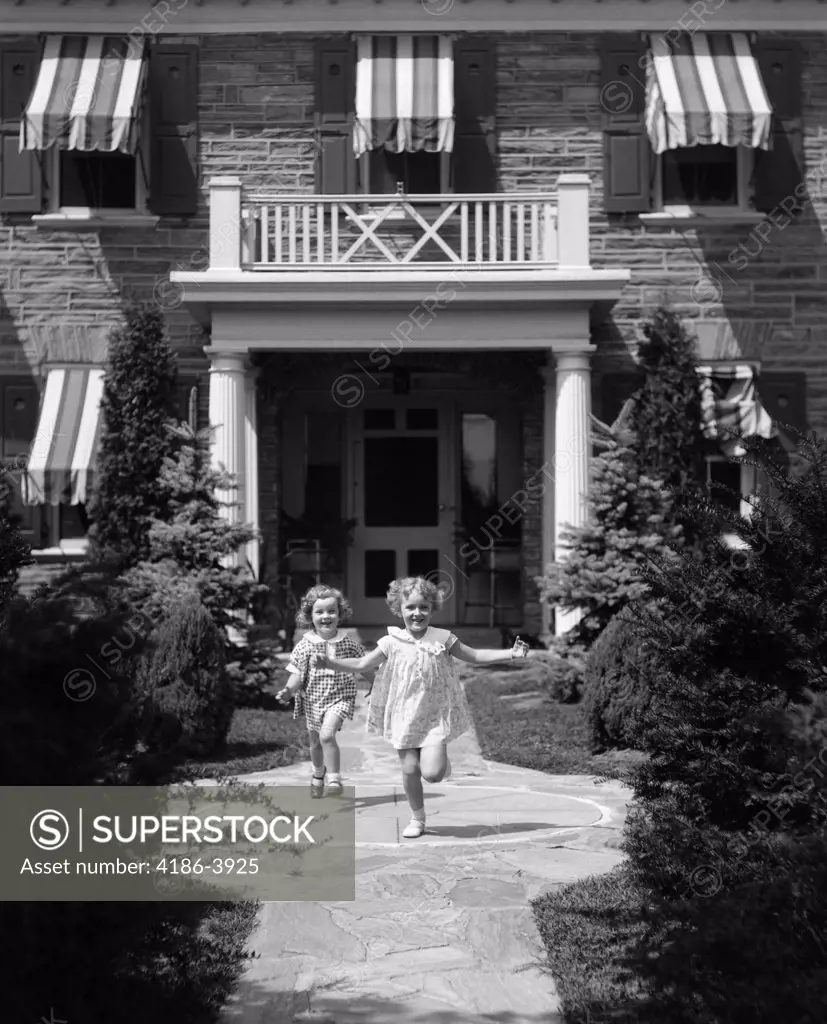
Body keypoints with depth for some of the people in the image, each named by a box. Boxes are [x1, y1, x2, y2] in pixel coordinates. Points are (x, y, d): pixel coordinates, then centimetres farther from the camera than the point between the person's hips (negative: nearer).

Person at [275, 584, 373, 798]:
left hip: (340, 698, -2)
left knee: (327, 734, -25)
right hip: (312, 699, 3)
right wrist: (289, 690, -24)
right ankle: (318, 774, 46)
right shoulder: (305, 645, -7)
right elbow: (297, 674, -7)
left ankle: (334, 779, -14)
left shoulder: (349, 643, -5)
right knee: (315, 741, 18)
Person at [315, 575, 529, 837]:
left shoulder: (443, 639, -4)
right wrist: (329, 662, -7)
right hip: (405, 716, 1)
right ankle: (417, 817, 22)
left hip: (435, 716, -1)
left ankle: (440, 760, 23)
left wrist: (511, 653, -4)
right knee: (410, 770, 1)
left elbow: (475, 657, 4)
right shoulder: (392, 643, -4)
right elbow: (361, 664, 5)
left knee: (432, 773, -14)